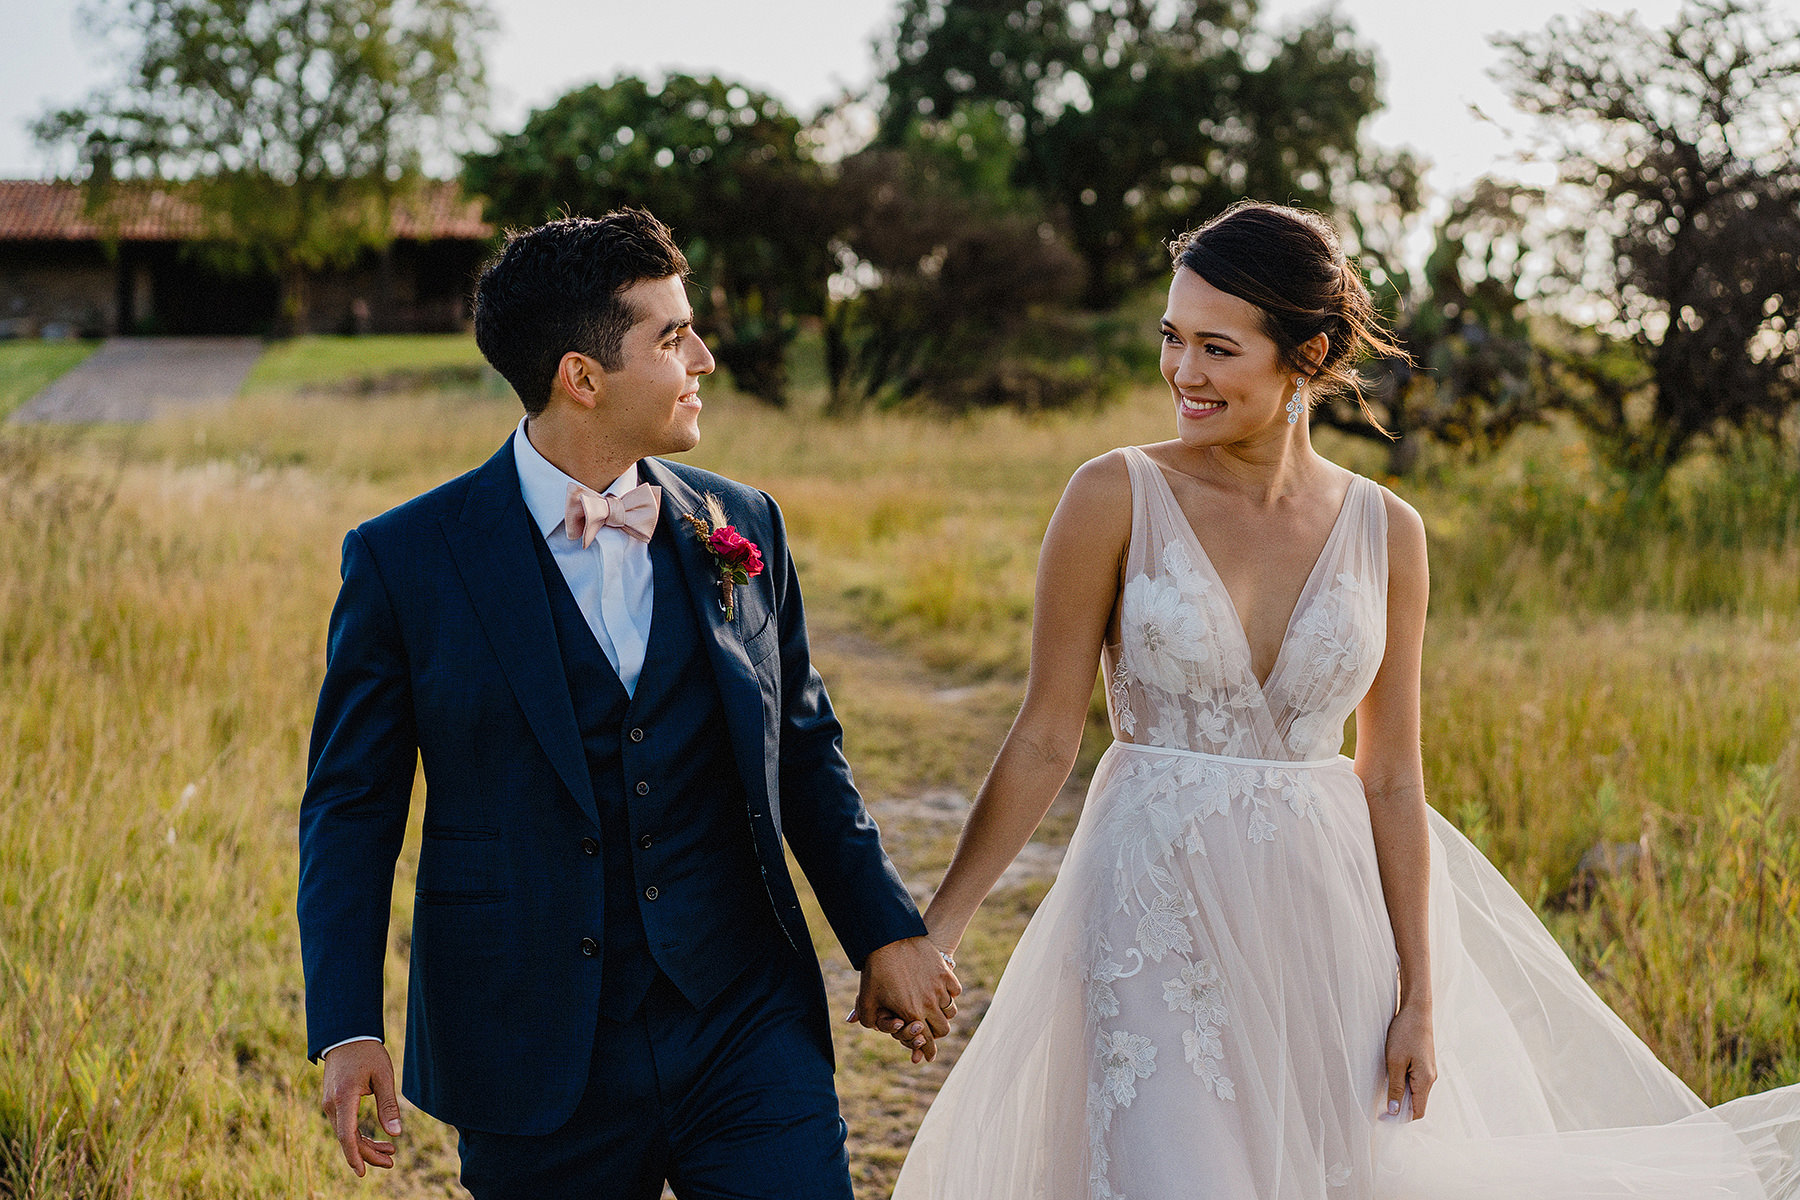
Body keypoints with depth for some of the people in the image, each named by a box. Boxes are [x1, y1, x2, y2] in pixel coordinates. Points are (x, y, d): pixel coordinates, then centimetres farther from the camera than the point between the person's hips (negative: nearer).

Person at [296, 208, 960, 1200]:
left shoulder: (743, 529, 4)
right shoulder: (404, 561, -5)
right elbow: (351, 806, -2)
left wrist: (886, 930, 12)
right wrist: (346, 1029, -9)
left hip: (747, 1034, 2)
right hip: (535, 1066, -2)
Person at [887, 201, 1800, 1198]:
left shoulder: (1385, 533, 0)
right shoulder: (1117, 498, -7)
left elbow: (1392, 781, 4)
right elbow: (1045, 738, -4)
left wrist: (1420, 1001, 2)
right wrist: (937, 926, -6)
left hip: (1322, 917, 3)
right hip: (1157, 914, -2)